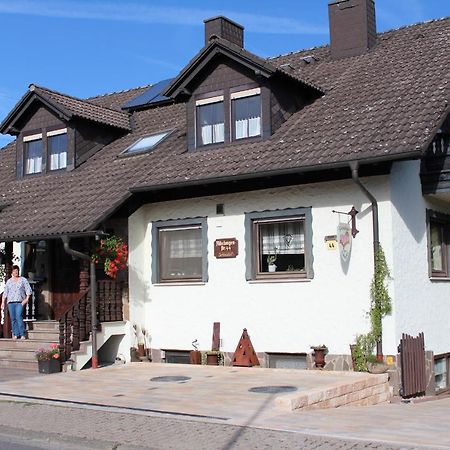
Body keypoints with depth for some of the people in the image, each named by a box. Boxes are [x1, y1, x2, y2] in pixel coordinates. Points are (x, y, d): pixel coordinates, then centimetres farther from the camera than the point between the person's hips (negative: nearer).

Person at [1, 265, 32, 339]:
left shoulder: (23, 280, 9)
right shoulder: (9, 281, 17)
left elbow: (28, 290, 4)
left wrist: (27, 299, -8)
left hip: (20, 302, -3)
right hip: (11, 302, 4)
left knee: (19, 316, -18)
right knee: (13, 318, -2)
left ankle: (22, 334, -17)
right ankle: (15, 334, 2)